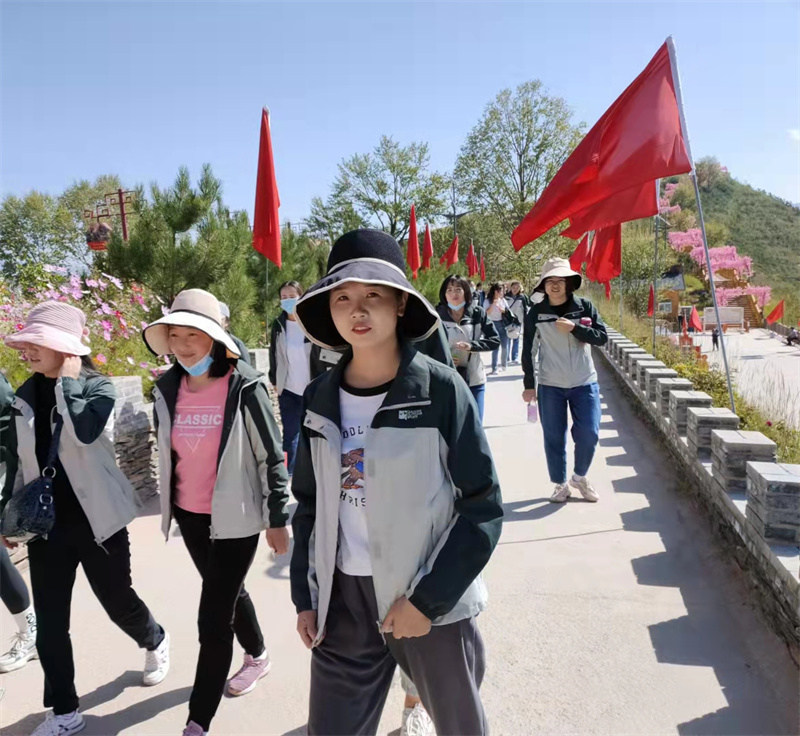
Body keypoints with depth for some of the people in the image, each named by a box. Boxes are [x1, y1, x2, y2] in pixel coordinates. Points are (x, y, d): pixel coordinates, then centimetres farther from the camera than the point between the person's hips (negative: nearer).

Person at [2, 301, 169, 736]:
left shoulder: (99, 388, -11)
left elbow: (84, 432, -33)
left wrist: (67, 378, -22)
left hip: (96, 520, -4)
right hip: (45, 523, 4)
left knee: (118, 603, 11)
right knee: (49, 623, 8)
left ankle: (154, 642, 44)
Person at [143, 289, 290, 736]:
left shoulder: (244, 387, -17)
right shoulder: (167, 389, -1)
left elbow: (273, 457, -12)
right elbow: (167, 452, 12)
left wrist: (278, 519, -10)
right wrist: (169, 505, 18)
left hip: (235, 517, -6)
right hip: (189, 515, 6)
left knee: (213, 617, -1)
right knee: (227, 592, 25)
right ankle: (258, 657, 51)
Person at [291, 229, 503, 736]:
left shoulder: (441, 390, -13)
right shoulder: (320, 399, -1)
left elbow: (484, 507, -11)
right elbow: (310, 505, 9)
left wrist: (428, 598, -14)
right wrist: (305, 595, 7)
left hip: (433, 601, -3)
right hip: (343, 598, 3)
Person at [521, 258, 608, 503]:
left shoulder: (584, 306, -1)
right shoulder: (536, 312, -3)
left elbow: (602, 337, -4)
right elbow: (527, 351, 0)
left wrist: (574, 328, -19)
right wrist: (529, 385, -1)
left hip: (585, 383, 1)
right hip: (550, 386, 0)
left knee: (589, 434, 0)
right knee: (554, 438, 6)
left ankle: (580, 477, 25)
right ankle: (560, 484, 24)